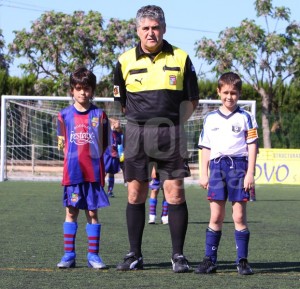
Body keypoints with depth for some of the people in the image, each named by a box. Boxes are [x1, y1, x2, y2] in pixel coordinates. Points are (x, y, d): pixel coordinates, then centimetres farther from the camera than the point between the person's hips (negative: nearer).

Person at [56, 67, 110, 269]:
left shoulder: (99, 115, 3)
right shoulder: (65, 115, 6)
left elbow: (103, 145, 7)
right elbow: (62, 143, 13)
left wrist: (93, 158, -2)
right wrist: (71, 156, 1)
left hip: (94, 171, -1)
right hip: (72, 171, 1)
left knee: (92, 212, 1)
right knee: (71, 212, 3)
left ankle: (93, 255, 6)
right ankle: (69, 255, 6)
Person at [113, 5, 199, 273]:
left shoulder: (180, 58, 2)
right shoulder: (126, 61, 4)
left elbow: (191, 99, 9)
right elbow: (121, 101, 13)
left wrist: (173, 123, 2)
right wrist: (143, 122, 7)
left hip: (171, 133, -1)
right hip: (136, 133, 1)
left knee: (175, 192, -5)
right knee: (135, 193, 2)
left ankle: (178, 255, 3)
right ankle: (135, 255, 10)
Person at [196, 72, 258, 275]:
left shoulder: (245, 117, 4)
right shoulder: (211, 119, 12)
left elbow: (252, 146, 1)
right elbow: (206, 147, 15)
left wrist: (250, 173, -6)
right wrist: (204, 174, 8)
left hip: (238, 165, -2)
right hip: (217, 167, 3)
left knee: (239, 216, -3)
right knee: (216, 217, 2)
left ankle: (243, 260, 2)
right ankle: (209, 260, 4)